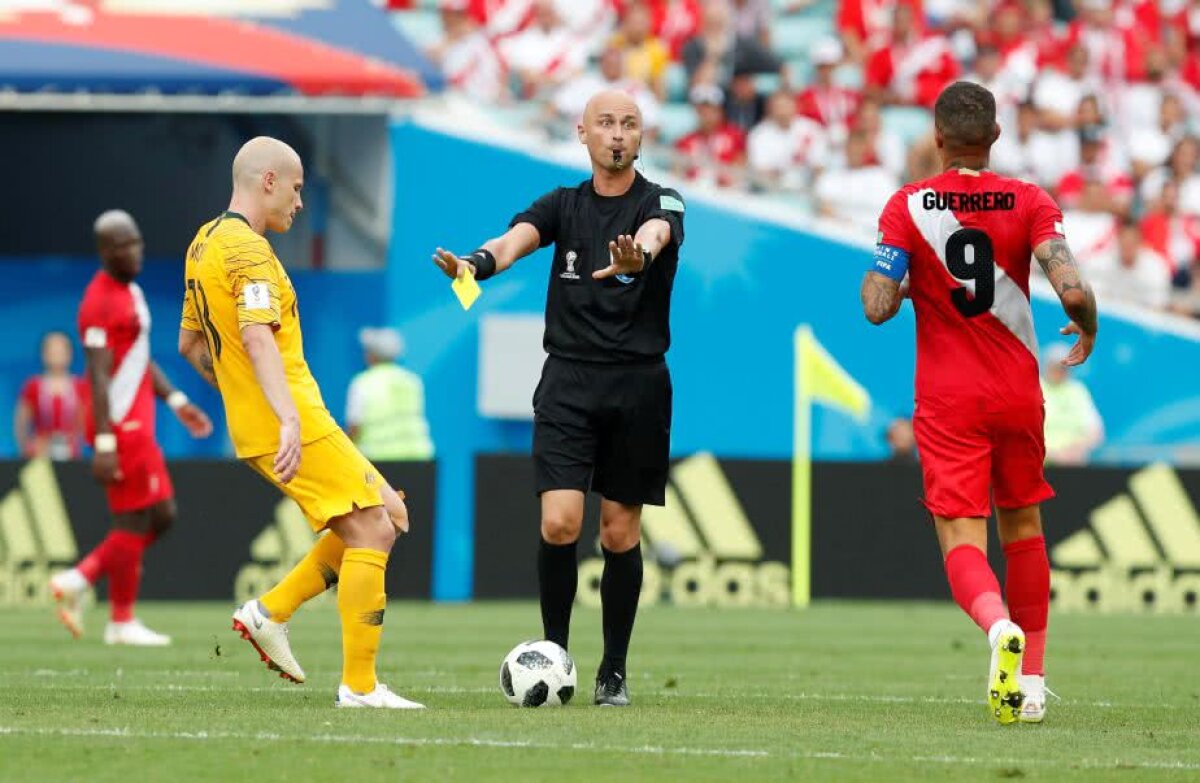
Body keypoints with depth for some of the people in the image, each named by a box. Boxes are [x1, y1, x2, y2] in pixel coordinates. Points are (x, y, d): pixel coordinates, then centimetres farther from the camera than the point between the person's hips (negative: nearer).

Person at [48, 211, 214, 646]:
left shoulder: (131, 292, 16)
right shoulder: (101, 303, -16)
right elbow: (99, 377, -20)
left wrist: (177, 402, 21)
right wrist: (104, 443, -23)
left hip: (137, 425, 10)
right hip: (119, 426, -10)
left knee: (161, 516, 12)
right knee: (133, 522, -3)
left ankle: (78, 581, 15)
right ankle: (122, 622, 7)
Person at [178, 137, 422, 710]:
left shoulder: (205, 244, 16)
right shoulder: (247, 249, -14)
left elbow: (189, 344, 26)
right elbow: (257, 337, -27)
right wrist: (288, 419, -36)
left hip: (254, 427, 10)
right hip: (292, 427, -10)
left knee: (387, 516, 14)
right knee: (371, 530, -8)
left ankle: (269, 613, 10)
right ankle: (359, 686, -9)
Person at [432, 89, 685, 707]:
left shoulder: (661, 203, 0)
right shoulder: (563, 204, 7)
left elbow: (655, 234, -24)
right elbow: (517, 239, -12)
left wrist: (637, 256, -49)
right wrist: (478, 262, -36)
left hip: (638, 384, -1)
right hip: (568, 382, 1)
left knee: (620, 532, 4)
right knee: (559, 522, -13)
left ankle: (613, 671, 16)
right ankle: (553, 655, 2)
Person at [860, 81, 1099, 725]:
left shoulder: (907, 207, -6)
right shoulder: (1030, 203, -4)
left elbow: (878, 306, -12)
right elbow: (1072, 291, -16)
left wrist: (878, 280, 11)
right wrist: (1088, 330, 6)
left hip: (947, 403, -2)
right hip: (1018, 394, 2)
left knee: (962, 539, -6)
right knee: (1023, 528, 19)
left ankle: (999, 626, -38)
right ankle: (1031, 681, 20)